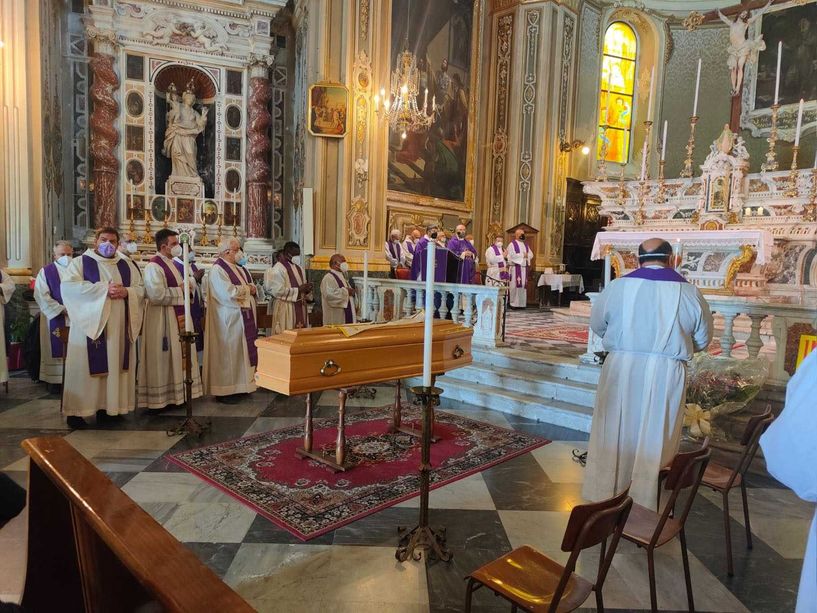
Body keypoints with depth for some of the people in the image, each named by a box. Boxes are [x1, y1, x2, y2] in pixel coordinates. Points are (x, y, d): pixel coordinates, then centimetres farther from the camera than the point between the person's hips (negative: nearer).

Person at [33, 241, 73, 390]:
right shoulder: (46, 271, 2)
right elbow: (41, 296, -6)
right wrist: (61, 310, -12)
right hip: (54, 318, -2)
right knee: (56, 350, 1)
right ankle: (54, 380, 8)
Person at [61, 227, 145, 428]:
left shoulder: (127, 265, 14)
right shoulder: (80, 262, 2)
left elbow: (141, 289, 10)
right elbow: (68, 286, -13)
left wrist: (126, 292, -12)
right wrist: (104, 288, -19)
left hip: (118, 327, 4)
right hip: (89, 324, -4)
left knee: (114, 365, 5)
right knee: (85, 366, -2)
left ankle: (108, 405, 13)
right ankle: (77, 409, 4)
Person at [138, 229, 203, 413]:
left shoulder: (172, 264, 14)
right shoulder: (154, 266, -15)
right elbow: (156, 295, -27)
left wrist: (186, 288, 3)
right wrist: (180, 290, -15)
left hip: (178, 317, 10)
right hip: (162, 319, -10)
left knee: (176, 357, 13)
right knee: (162, 360, -3)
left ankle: (172, 396, 22)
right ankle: (158, 400, 6)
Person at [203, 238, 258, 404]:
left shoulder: (239, 268, 14)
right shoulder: (218, 270, -13)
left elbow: (252, 287, 15)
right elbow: (229, 293, -24)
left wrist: (252, 288, -8)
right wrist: (247, 288, -10)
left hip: (244, 318, 9)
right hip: (229, 320, -9)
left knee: (241, 351, 11)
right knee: (228, 353, -2)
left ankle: (239, 386, 20)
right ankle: (224, 391, 7)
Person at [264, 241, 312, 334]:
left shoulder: (299, 268, 15)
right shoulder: (278, 269, -9)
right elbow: (278, 291, -17)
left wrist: (306, 290, -3)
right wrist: (298, 290, -17)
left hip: (300, 308, 7)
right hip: (285, 309, -7)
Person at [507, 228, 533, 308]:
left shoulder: (525, 245, 19)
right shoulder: (512, 244, -2)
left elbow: (531, 255, 15)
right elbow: (512, 255, -14)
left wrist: (527, 255, -7)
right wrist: (523, 255, -10)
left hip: (524, 268, 6)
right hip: (515, 268, -6)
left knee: (523, 285, 3)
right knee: (515, 285, -8)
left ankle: (522, 303, 7)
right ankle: (514, 303, -4)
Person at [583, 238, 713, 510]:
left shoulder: (617, 286, -6)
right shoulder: (690, 293, -4)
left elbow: (596, 325, 9)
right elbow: (703, 340, 8)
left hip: (620, 371, 0)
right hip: (667, 375, 0)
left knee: (612, 436, 13)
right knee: (655, 443, 10)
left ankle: (603, 498, 25)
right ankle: (645, 507, 20)